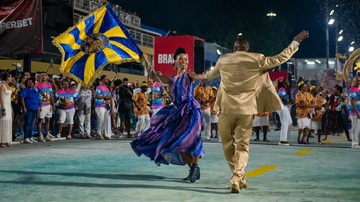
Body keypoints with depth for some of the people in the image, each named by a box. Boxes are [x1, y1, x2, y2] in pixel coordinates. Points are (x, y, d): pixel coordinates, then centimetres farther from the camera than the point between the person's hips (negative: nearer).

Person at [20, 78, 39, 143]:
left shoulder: (34, 91, 19)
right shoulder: (25, 90, -2)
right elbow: (22, 99, -10)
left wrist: (38, 108, 18)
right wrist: (24, 107, -18)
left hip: (35, 109, 7)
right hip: (28, 109, -7)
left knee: (31, 123, 11)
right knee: (27, 123, -9)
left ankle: (30, 137, 15)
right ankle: (26, 138, -7)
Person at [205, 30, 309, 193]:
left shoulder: (223, 60, 5)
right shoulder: (256, 60, -2)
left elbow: (211, 75, 24)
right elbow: (280, 58, 7)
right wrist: (296, 42, 21)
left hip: (227, 108, 1)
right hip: (246, 109, -1)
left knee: (227, 143, 17)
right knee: (242, 145, 7)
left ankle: (239, 177, 21)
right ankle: (236, 180, -6)